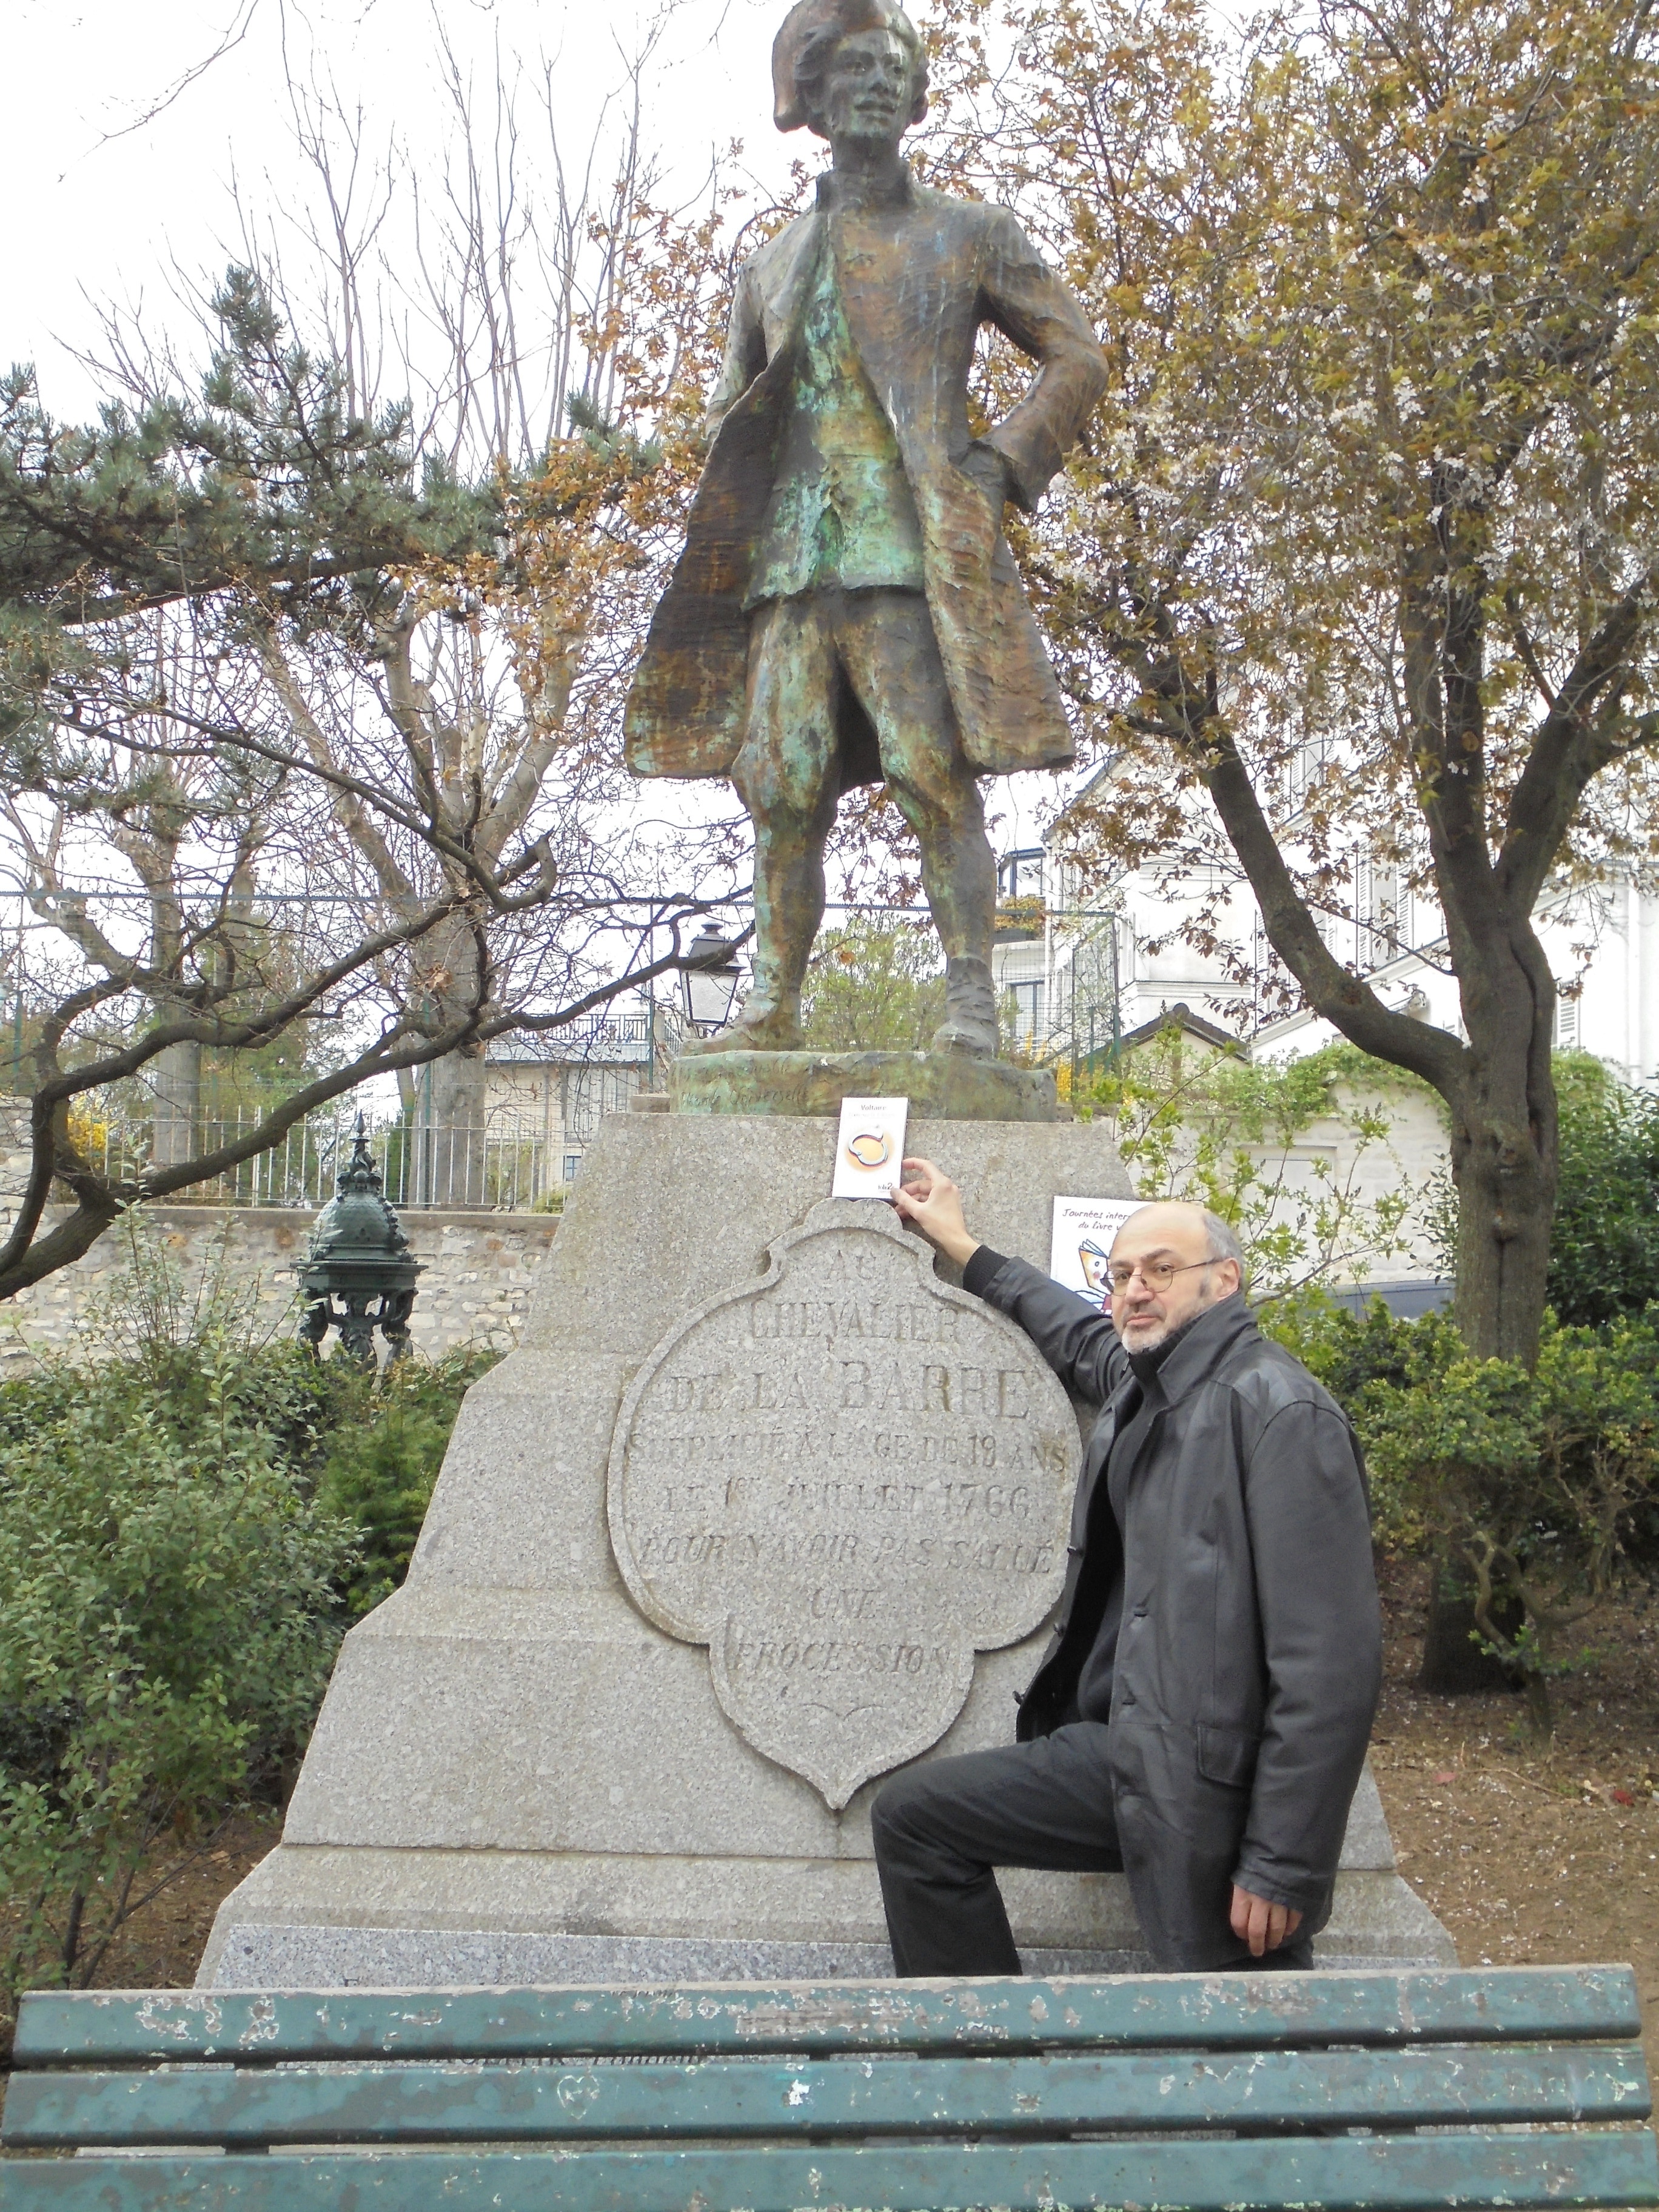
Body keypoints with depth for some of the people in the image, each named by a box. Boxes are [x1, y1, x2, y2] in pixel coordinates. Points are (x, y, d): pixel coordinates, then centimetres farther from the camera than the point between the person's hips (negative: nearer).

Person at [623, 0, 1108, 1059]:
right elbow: (733, 407, 30)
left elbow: (1078, 357, 11)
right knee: (782, 792, 0)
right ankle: (774, 1008, 5)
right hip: (792, 562, 4)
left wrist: (1003, 463, -3)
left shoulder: (970, 235, 13)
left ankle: (971, 1001, -10)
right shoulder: (776, 263, 23)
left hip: (917, 556, -4)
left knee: (939, 780, -12)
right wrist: (731, 523, 12)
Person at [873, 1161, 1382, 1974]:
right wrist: (963, 1249, 45)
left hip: (1215, 1793, -9)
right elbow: (1082, 1340, 39)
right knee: (912, 1817, 9)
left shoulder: (1277, 1409, -16)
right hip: (1120, 1755, 9)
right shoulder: (1143, 1389, 11)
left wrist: (1282, 1869, -20)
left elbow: (1329, 1664, -20)